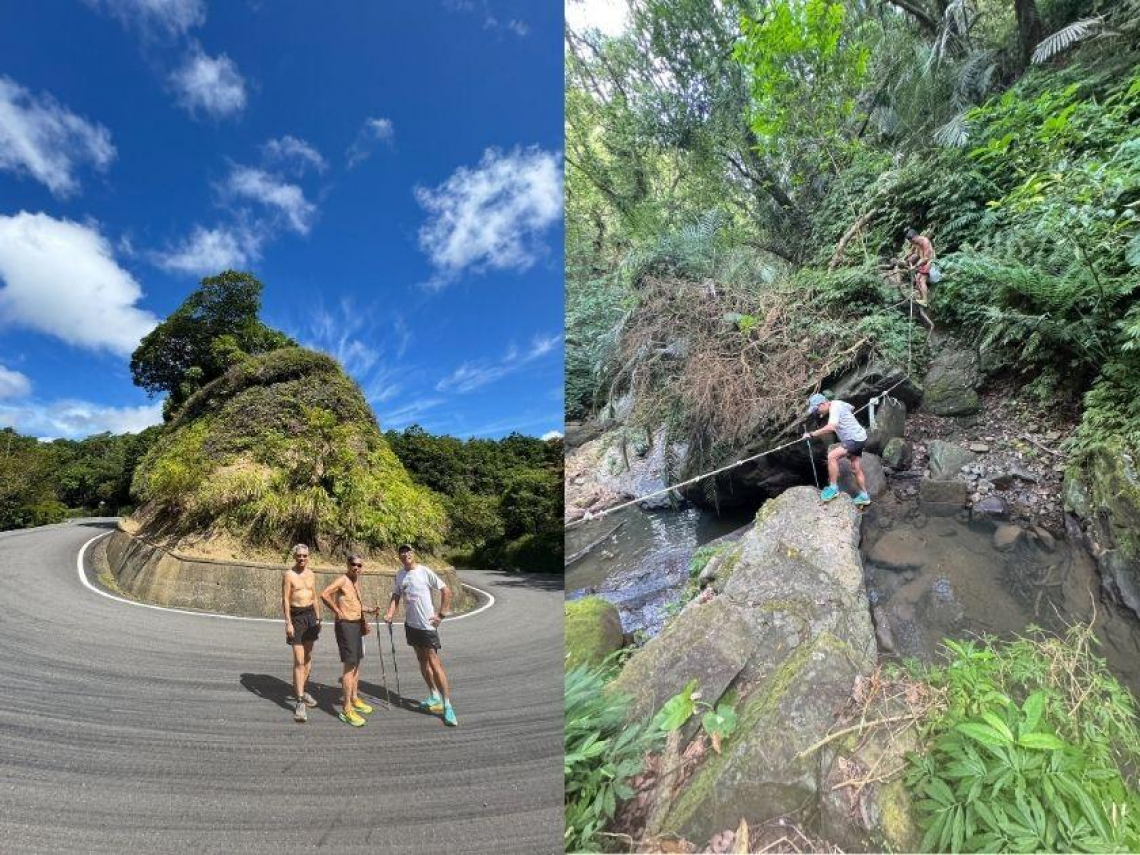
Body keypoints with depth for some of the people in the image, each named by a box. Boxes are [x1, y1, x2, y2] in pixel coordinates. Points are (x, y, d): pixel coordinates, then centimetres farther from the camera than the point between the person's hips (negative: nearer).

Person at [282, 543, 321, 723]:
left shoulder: (311, 574, 9)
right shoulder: (289, 575, -8)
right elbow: (285, 600, -11)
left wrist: (318, 618, 14)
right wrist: (288, 623, -16)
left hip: (310, 615, 6)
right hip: (296, 616, -6)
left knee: (308, 658, 14)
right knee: (299, 661, -10)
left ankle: (300, 691, 29)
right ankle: (300, 702, -9)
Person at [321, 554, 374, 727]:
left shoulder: (356, 582, 12)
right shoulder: (342, 580, -14)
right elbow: (324, 594, -28)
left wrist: (363, 621, 20)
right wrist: (337, 611, -20)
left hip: (357, 625, 9)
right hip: (345, 625, -9)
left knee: (356, 663, 17)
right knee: (349, 665, -9)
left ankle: (354, 699, 31)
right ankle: (346, 710, -4)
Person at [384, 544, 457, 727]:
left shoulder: (424, 572, -13)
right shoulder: (399, 574, 5)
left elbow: (446, 591, -10)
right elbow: (395, 596, 13)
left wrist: (441, 614, -11)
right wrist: (390, 614, -4)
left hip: (427, 625, -7)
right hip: (411, 624, 7)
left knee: (434, 663, -9)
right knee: (422, 661, 15)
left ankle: (447, 706, -5)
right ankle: (434, 697, 28)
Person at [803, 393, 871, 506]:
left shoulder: (834, 408, -20)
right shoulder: (838, 403, 9)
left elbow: (831, 427, -37)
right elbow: (852, 408, 31)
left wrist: (811, 434, -37)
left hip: (855, 438, -11)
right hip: (858, 438, 11)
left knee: (832, 456, -22)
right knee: (856, 469, 16)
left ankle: (833, 488, -14)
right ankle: (864, 496, 27)